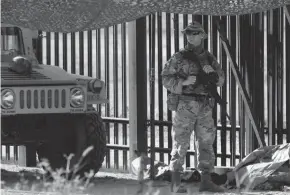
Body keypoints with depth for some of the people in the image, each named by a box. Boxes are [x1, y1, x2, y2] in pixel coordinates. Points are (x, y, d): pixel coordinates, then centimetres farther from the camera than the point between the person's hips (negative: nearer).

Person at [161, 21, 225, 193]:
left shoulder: (209, 58, 11)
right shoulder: (179, 58, -1)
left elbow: (221, 80, 9)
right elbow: (166, 79, -4)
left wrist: (212, 72, -12)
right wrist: (184, 82, -19)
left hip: (205, 107, 5)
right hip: (185, 106, -4)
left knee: (206, 143, 4)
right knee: (181, 144, -5)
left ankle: (206, 181, 9)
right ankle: (176, 183, -2)